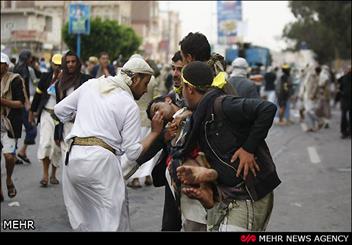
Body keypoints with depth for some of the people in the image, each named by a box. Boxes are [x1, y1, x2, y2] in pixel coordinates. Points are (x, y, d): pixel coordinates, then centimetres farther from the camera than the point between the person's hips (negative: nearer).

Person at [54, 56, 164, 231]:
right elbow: (133, 152, -2)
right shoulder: (130, 106, 1)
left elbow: (60, 110, 20)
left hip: (72, 158, 6)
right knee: (114, 220, 3)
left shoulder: (90, 85, 14)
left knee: (84, 220, 17)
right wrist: (155, 132, 9)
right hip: (101, 160, -6)